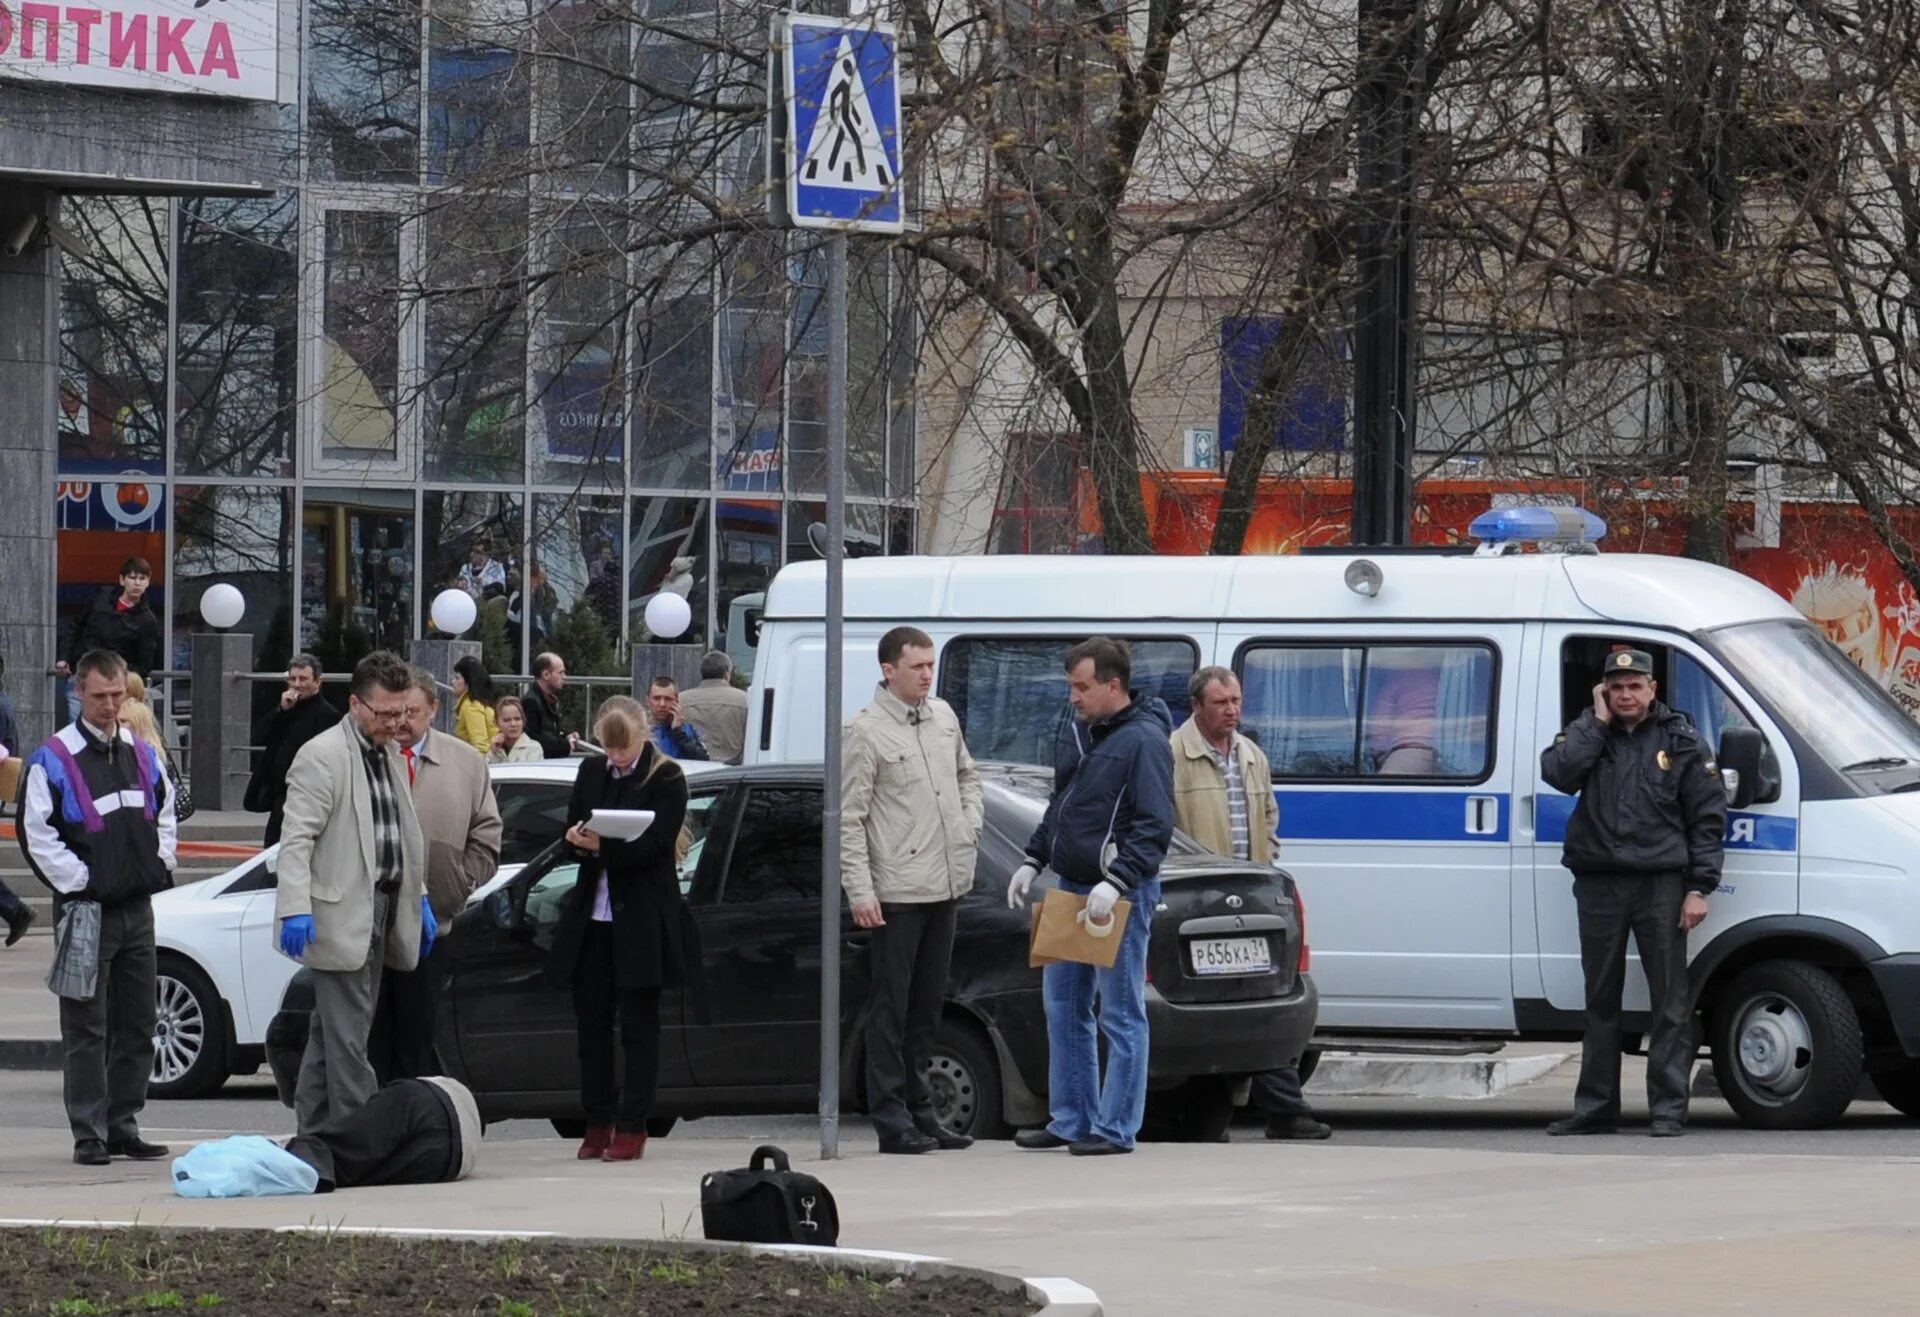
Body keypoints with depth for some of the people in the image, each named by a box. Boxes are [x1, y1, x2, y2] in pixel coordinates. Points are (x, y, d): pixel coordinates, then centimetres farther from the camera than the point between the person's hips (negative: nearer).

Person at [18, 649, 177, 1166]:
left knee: (136, 1026, 9)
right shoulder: (54, 759, -8)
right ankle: (89, 1134, -1)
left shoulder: (142, 754, 12)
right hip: (86, 908, -6)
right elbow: (36, 832, -11)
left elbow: (164, 813, 25)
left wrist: (159, 865, 11)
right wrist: (79, 881, -12)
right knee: (86, 1029, -4)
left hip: (137, 907, 6)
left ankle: (124, 1126, 16)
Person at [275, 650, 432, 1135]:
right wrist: (295, 909, -26)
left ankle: (314, 1132, 19)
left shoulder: (390, 755, 17)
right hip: (341, 919, -9)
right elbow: (296, 840, -16)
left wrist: (418, 899, 21)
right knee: (347, 1038, -9)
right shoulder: (322, 756, -11)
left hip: (380, 917, 9)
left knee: (330, 1034, 14)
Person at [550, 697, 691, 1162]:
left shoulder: (666, 778, -5)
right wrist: (579, 840, -12)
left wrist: (602, 845, -26)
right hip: (592, 914, 5)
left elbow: (655, 845, -13)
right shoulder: (591, 772, 12)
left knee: (638, 1025, -1)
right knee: (591, 1022, 6)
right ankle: (597, 1123, 13)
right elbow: (571, 830, 12)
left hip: (641, 918, -5)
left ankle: (632, 1128, 2)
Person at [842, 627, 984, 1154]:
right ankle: (892, 1117, -2)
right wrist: (860, 891, -16)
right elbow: (850, 818, -11)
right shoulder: (866, 730, -10)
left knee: (927, 1006, 13)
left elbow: (967, 775, 27)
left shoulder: (943, 716, 10)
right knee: (891, 1007, -3)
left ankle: (919, 1110, 20)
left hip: (947, 885, 7)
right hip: (897, 892, -7)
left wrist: (970, 826, 9)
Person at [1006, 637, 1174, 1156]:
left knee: (1121, 1014, -3)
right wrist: (1033, 860, 16)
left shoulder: (1144, 741, -13)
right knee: (1063, 1005, 12)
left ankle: (1115, 1129, 0)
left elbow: (1155, 827, -18)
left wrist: (1115, 883, -25)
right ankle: (1071, 1120, 20)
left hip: (1121, 897, -9)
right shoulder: (1077, 733, 13)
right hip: (1071, 888, 9)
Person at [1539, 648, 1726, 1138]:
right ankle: (1594, 1108, 15)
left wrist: (1699, 889, -5)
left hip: (1661, 883, -2)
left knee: (1670, 999, -5)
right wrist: (1598, 723, -8)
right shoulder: (1586, 734, 10)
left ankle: (1669, 1109, -3)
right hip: (1598, 883, 3)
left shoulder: (1681, 741, 4)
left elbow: (1707, 818, 2)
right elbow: (1557, 772, -11)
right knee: (1601, 999, 9)